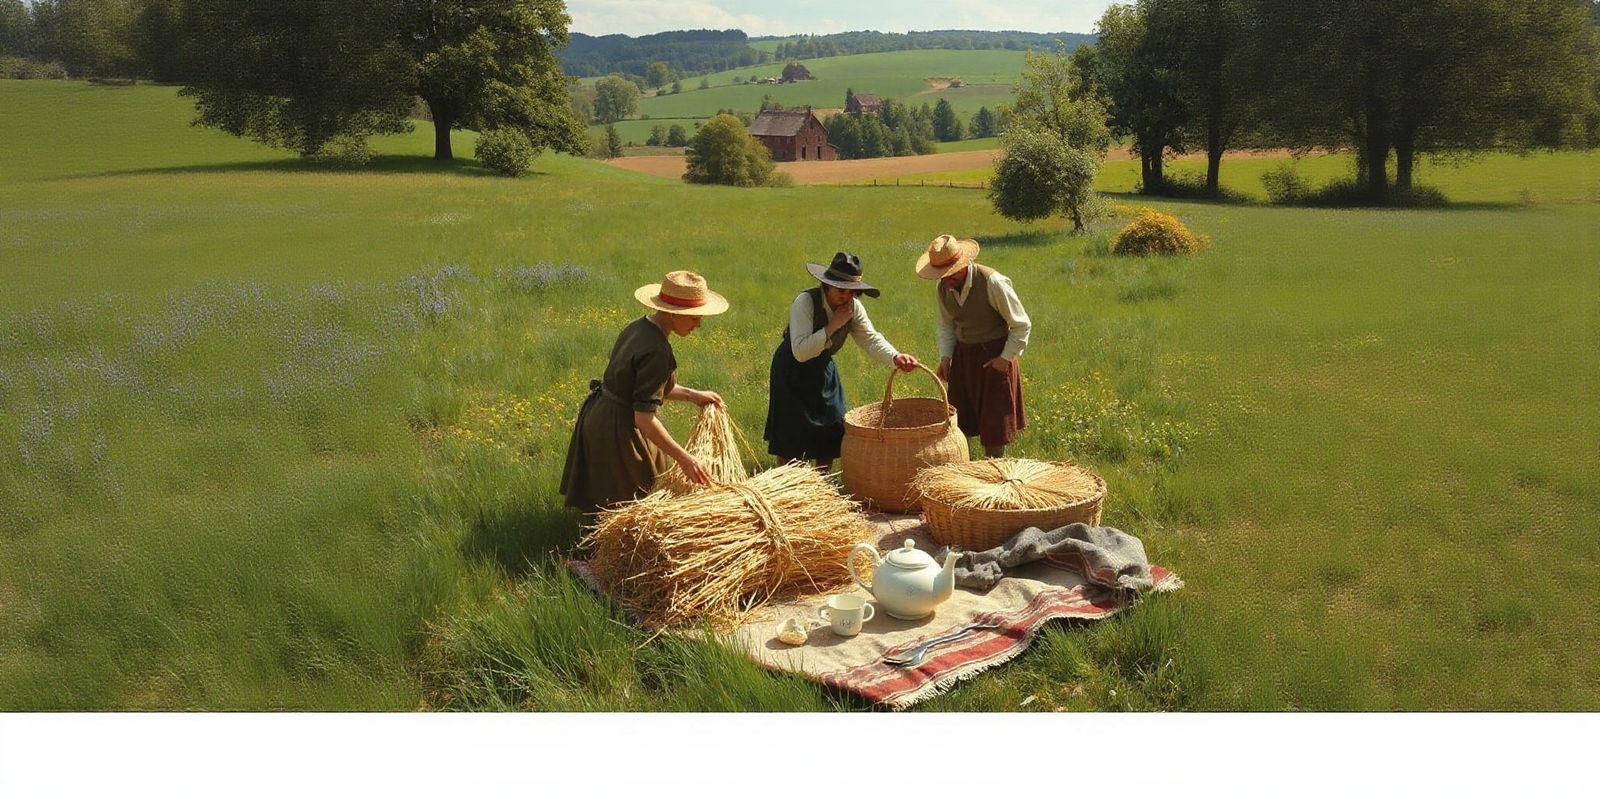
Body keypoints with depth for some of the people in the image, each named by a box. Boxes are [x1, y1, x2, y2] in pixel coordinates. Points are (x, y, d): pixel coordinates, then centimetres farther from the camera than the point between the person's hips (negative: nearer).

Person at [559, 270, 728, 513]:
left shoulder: (638, 327, 2)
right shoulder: (656, 352, -26)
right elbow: (644, 419, -27)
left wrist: (691, 395, 11)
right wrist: (684, 458, -23)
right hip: (619, 431, -10)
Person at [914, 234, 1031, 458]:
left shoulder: (992, 282, -21)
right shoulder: (943, 287, -4)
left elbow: (1021, 325, -11)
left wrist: (1006, 358, -14)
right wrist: (945, 357, 1)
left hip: (995, 355, -5)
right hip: (963, 354, 5)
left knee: (994, 421, 3)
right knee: (959, 420, 6)